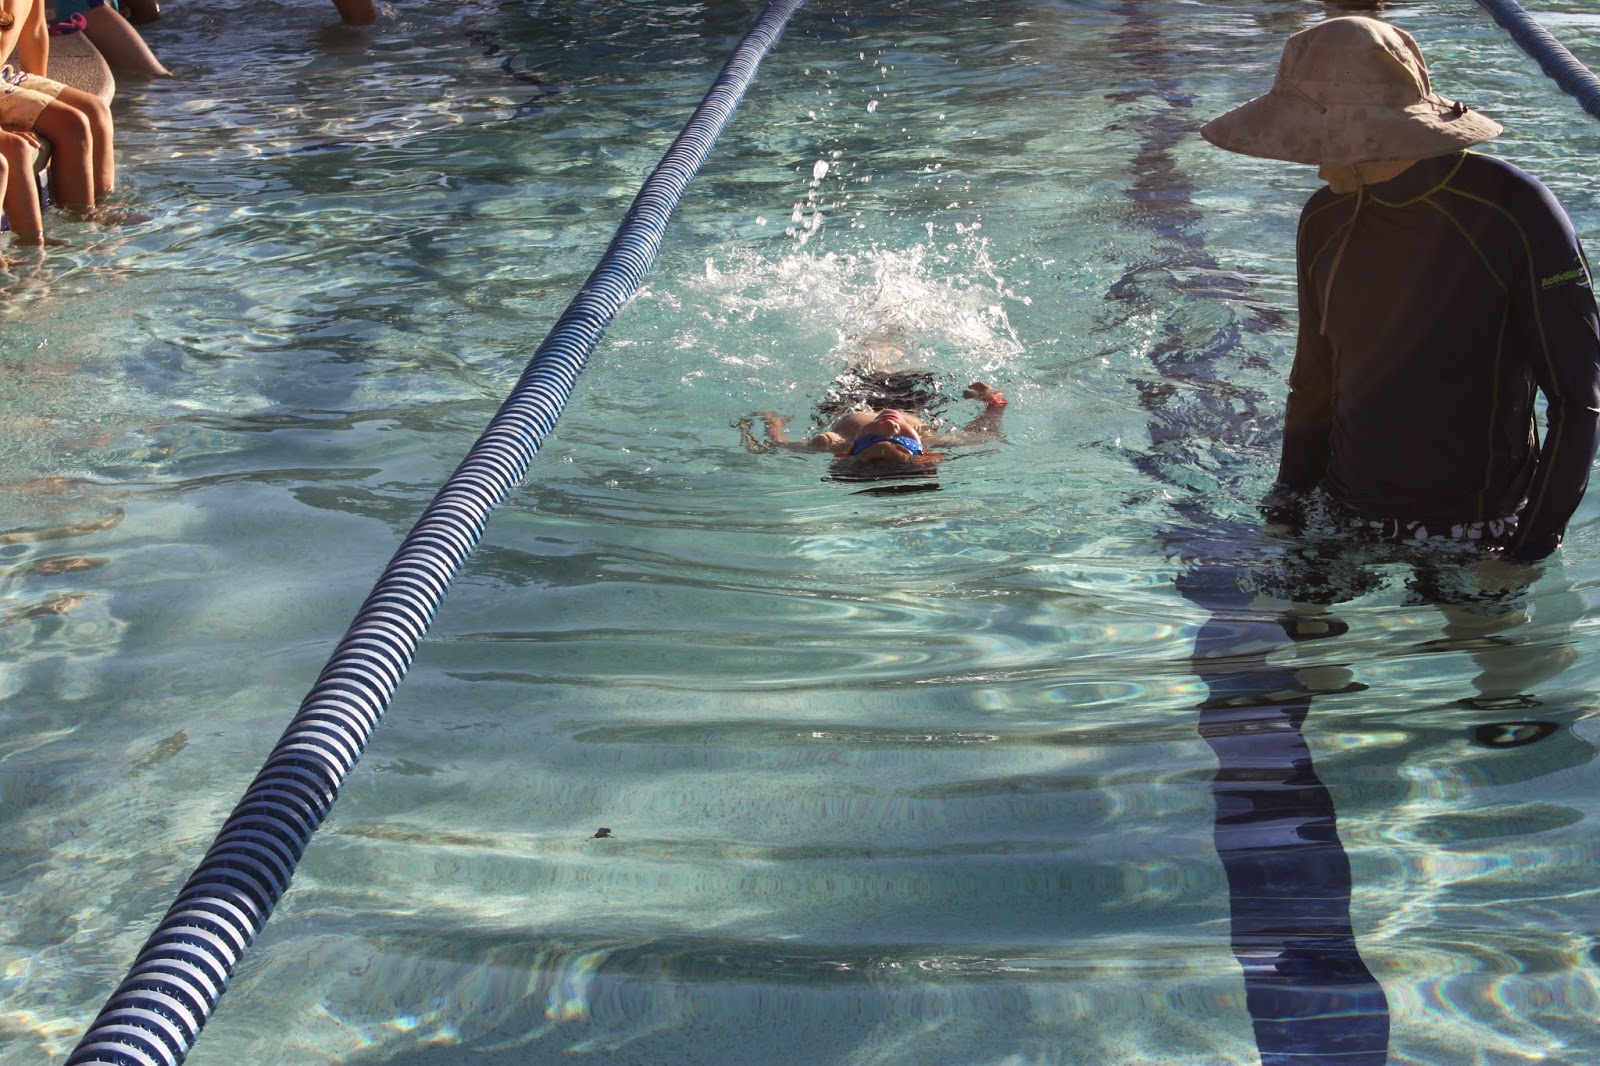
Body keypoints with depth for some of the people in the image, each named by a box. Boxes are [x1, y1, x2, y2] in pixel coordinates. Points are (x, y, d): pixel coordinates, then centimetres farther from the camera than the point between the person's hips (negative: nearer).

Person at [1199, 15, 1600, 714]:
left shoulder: (1512, 213, -19)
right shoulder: (1326, 220, -2)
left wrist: (1532, 548, -17)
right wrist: (1290, 502, 12)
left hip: (1474, 531, -4)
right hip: (1344, 513, 5)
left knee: (1489, 664, 1)